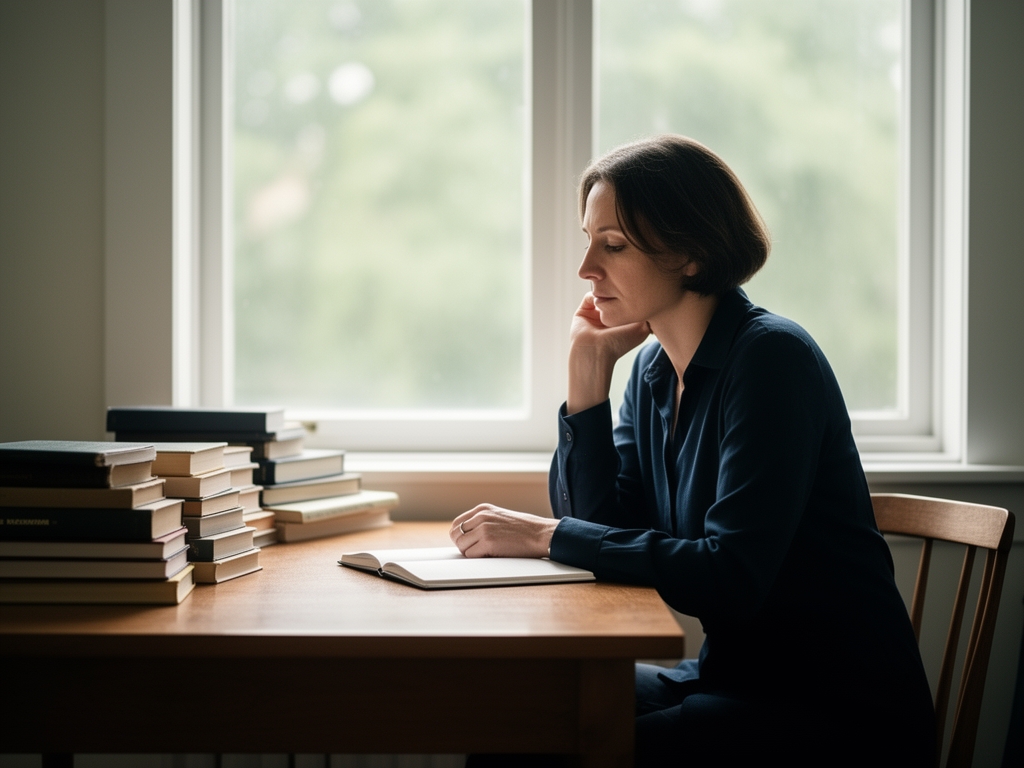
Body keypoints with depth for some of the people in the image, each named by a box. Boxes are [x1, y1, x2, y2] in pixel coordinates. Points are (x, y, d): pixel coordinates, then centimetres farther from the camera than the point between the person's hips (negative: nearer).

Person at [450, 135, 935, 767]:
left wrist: (547, 536, -24)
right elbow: (606, 528, -1)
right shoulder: (655, 370, 7)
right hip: (734, 680, 7)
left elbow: (731, 577, -26)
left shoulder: (772, 358, -18)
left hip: (841, 715, -7)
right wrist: (588, 367, -4)